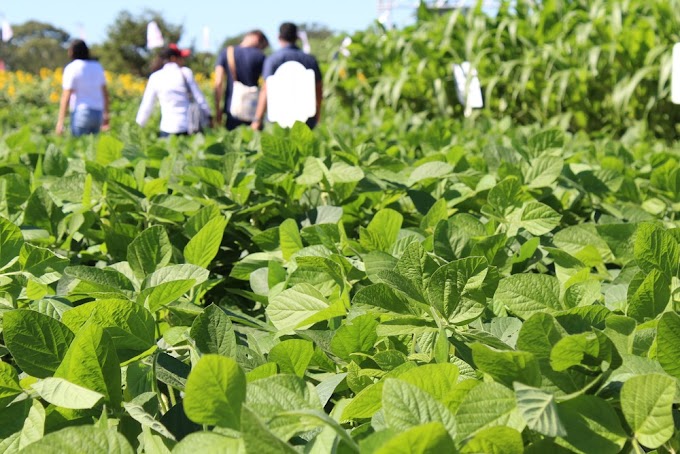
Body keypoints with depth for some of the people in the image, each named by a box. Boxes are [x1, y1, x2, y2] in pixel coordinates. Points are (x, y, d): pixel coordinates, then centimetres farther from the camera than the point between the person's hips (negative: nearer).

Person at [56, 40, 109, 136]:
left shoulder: (71, 68, -7)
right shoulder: (97, 66, 11)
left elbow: (66, 96, -12)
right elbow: (105, 92, 14)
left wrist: (60, 121, -12)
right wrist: (106, 114, 22)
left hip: (81, 112, -6)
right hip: (97, 114, 6)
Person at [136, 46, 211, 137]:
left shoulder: (155, 77, 4)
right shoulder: (185, 72, 1)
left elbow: (146, 106, 6)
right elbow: (199, 98, 1)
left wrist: (139, 126, 15)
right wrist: (209, 116, 12)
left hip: (168, 129, 0)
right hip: (190, 126, 0)